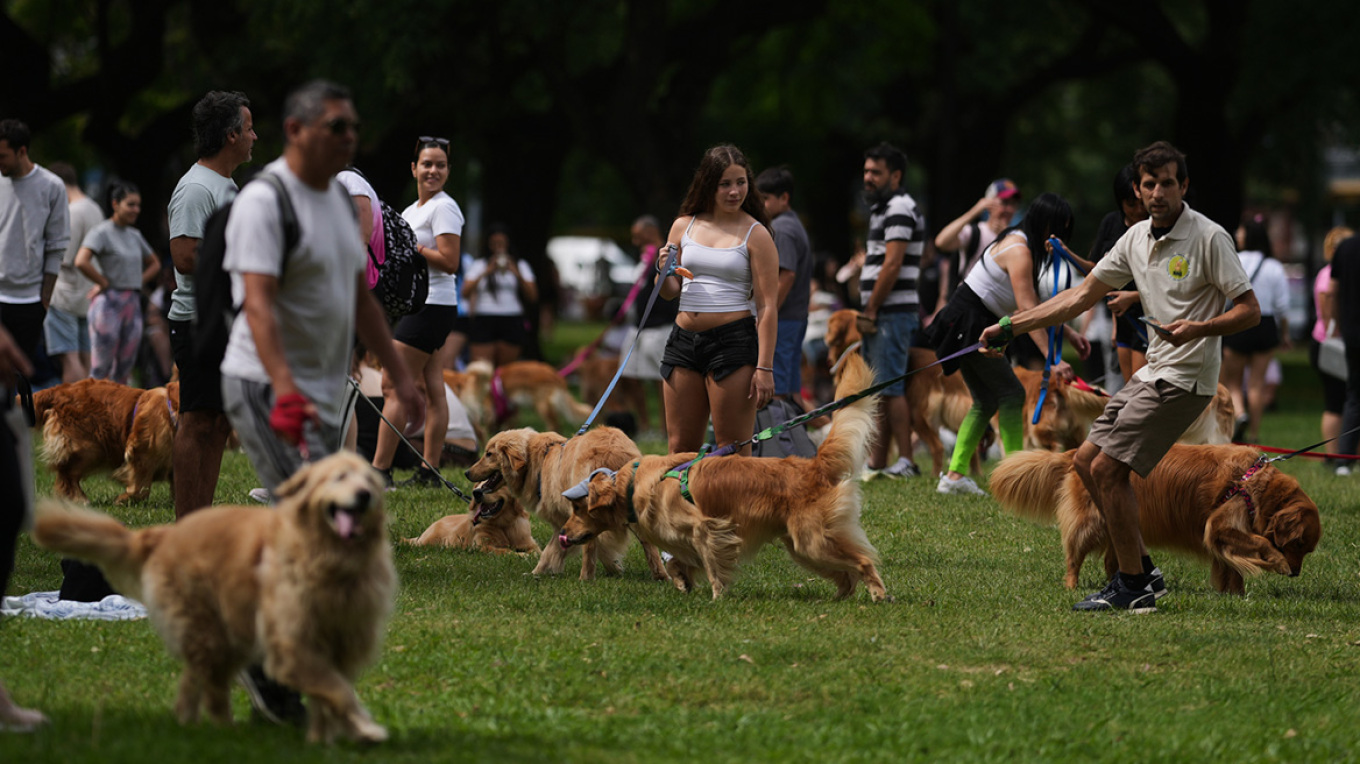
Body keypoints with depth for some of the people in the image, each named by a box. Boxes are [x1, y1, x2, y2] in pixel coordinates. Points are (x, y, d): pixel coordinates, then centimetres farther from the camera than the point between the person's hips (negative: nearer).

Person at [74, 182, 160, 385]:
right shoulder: (102, 232, -7)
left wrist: (138, 281, 11)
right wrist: (104, 283, -11)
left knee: (124, 371, 5)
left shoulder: (135, 235, 14)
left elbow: (154, 264, 28)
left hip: (133, 304, 7)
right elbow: (81, 261, -22)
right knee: (101, 369, -8)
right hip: (109, 302, -7)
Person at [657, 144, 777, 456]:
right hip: (684, 339, 5)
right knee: (680, 448, 5)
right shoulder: (683, 226, 11)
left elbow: (767, 306, -7)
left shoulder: (755, 235, -3)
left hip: (734, 340, -5)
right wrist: (664, 273, -4)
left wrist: (764, 367, -14)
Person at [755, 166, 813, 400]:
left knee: (774, 389, -9)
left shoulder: (781, 229, -13)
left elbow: (787, 275, -21)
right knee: (792, 386, 12)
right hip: (798, 316, 10)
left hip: (781, 319, -10)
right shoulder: (796, 226, 18)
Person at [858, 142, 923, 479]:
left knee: (889, 388, -11)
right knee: (878, 389, 9)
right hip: (880, 314, 10)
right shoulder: (883, 208, 21)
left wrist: (871, 309, -14)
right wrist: (868, 311, 16)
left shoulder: (899, 208, -11)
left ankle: (906, 461, -11)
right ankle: (876, 463, 10)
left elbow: (892, 265, -18)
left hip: (893, 312, -10)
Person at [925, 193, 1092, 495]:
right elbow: (1027, 311, -28)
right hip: (968, 324, -10)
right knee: (1011, 393, -9)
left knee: (986, 401, 11)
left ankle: (954, 475, 9)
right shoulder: (1019, 252, -20)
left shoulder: (1022, 245, 12)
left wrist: (1069, 333, 7)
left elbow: (1036, 303, 17)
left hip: (974, 325, 10)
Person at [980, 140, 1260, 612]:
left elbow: (1250, 310, -14)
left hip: (1185, 378, -9)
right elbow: (1081, 297, 14)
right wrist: (1010, 326, 11)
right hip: (1152, 373, 9)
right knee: (1086, 461, 10)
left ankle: (1133, 588, -3)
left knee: (1107, 469, -12)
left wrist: (1200, 328, -31)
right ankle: (1144, 572, 15)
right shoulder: (1136, 239, 8)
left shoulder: (1209, 238, -14)